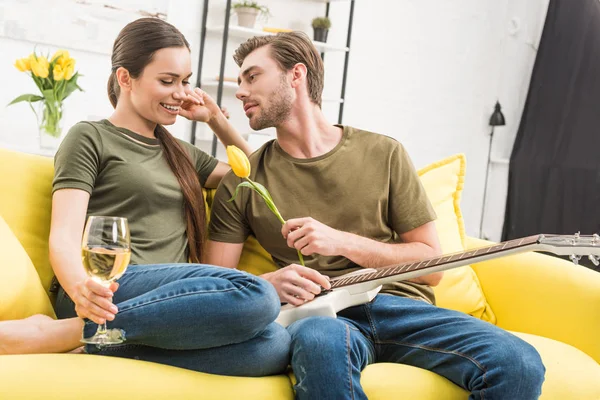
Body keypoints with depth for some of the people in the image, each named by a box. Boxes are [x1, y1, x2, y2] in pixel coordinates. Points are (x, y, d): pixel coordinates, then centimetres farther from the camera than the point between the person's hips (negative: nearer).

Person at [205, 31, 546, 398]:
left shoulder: (384, 154, 8)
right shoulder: (241, 182, 9)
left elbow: (431, 265, 7)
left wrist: (342, 241, -6)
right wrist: (268, 283, -13)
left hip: (399, 304, 2)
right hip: (319, 314, -2)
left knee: (519, 365, -24)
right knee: (322, 344, -41)